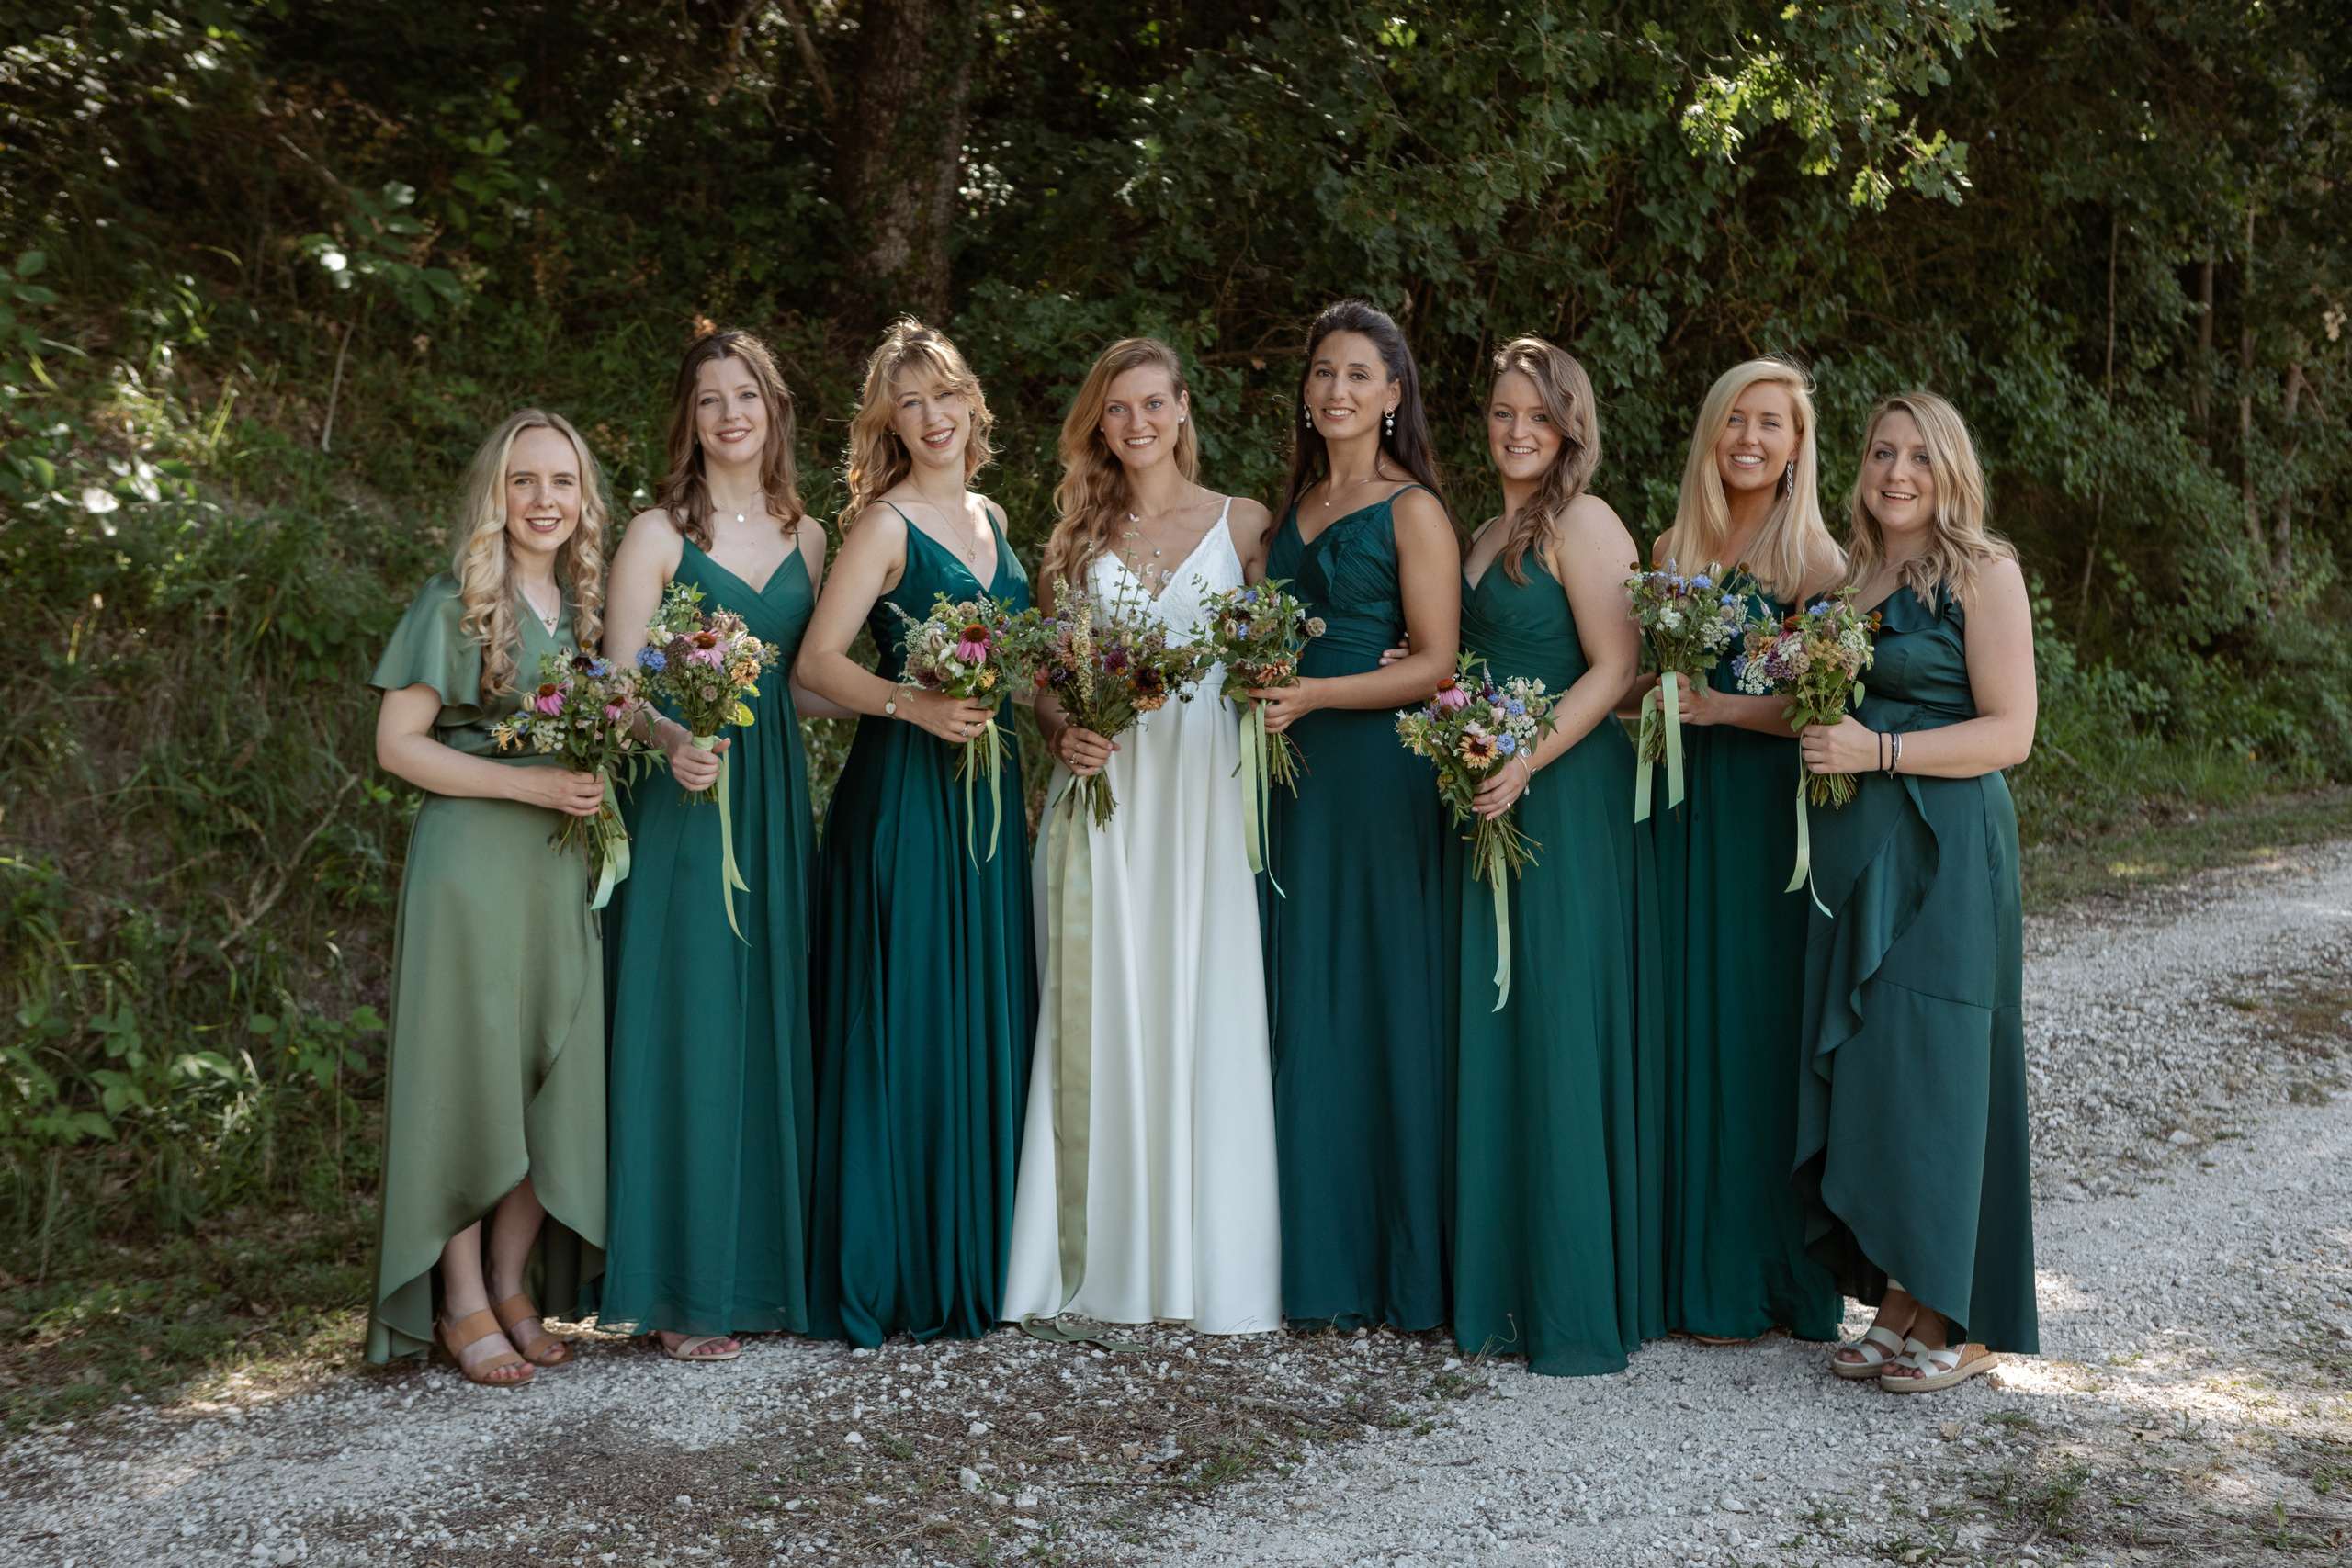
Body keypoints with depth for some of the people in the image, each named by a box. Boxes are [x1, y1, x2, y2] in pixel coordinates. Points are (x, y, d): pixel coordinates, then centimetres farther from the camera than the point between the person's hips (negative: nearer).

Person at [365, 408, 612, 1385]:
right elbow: (397, 743, -7)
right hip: (472, 862, -5)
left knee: (556, 1078, 4)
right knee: (470, 1073, -2)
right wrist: (525, 783, -15)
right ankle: (462, 1303, 8)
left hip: (565, 866, 5)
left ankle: (515, 1288, 16)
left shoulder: (585, 606, 13)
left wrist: (598, 784, 1)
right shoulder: (454, 603, -3)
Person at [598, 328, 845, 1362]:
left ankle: (770, 1266, 17)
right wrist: (674, 742, -27)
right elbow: (617, 688, -8)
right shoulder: (658, 535, -2)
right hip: (686, 806, -5)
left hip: (777, 804, 5)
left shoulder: (805, 537, 13)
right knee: (689, 1033, -4)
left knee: (774, 1031, 7)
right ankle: (685, 1293, 5)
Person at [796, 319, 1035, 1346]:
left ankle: (975, 1261, 20)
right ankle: (888, 1275, 7)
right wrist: (915, 705, -24)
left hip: (988, 790, 7)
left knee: (987, 1019, 9)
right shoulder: (884, 524, -6)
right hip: (902, 793, -7)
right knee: (904, 1021, -3)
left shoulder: (990, 518, 15)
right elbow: (817, 661, -13)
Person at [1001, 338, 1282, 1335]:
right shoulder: (1077, 534, 13)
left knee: (1204, 1016, -3)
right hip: (1099, 795, 2)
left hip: (1204, 792, -2)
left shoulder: (1242, 525, 7)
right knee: (1100, 1017, 1)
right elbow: (1042, 674, 13)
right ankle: (1107, 1263, 10)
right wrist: (1063, 733, -6)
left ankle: (1208, 1267, 6)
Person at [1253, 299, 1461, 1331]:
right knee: (1302, 1008, 6)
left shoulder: (1413, 511, -4)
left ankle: (1396, 1266, 7)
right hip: (1295, 777, 7)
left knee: (1376, 1003, -3)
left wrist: (1312, 694, -19)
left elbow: (1435, 666, -11)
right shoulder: (1296, 507, 17)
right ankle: (1317, 1257, 14)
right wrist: (1258, 686, 7)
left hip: (1378, 777, -6)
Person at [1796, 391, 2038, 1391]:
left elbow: (2009, 732, -10)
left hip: (1946, 851, -6)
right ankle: (1902, 1299, 15)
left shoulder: (1985, 574, -4)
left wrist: (1877, 751, -19)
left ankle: (1959, 1319, 7)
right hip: (1852, 851, 6)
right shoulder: (1848, 575, 15)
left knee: (1931, 1066, -5)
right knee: (1860, 1070, 5)